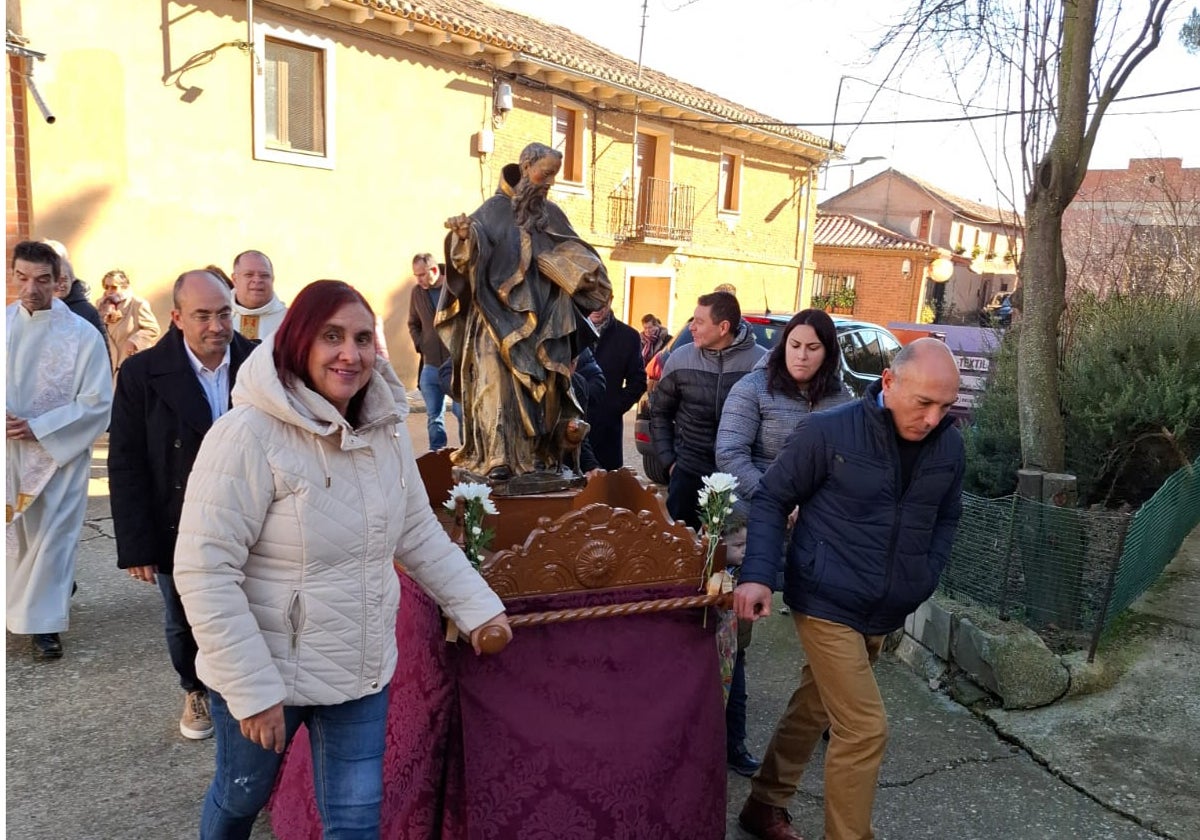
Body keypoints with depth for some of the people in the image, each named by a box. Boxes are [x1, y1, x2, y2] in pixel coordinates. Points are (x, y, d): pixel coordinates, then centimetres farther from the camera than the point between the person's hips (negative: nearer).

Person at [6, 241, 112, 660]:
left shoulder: (82, 335, -11)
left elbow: (97, 403, -12)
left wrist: (37, 428, -18)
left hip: (58, 454, -3)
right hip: (9, 454, 4)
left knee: (51, 538, 4)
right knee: (13, 535, 15)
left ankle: (43, 622, 17)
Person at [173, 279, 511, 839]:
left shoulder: (386, 430, -2)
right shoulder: (248, 436, -22)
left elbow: (418, 534, 9)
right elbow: (204, 572, -22)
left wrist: (476, 605, 5)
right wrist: (253, 687, -22)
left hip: (361, 673, 4)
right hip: (265, 673, -4)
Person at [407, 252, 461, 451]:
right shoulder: (417, 292, 7)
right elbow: (413, 324, 21)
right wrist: (420, 344, 6)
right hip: (430, 365, 4)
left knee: (462, 412, 1)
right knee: (433, 416, 9)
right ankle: (436, 454, 18)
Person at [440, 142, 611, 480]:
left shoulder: (552, 214, 13)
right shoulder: (495, 209, 0)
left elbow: (574, 255, 16)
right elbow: (472, 252, -13)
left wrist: (590, 274, -6)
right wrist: (465, 235, -35)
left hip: (543, 320, 5)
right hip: (500, 316, -5)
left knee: (543, 384, 4)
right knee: (498, 380, -12)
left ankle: (536, 452, 12)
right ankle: (497, 456, -11)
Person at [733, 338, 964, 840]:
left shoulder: (949, 446, -1)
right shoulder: (828, 431, -17)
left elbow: (946, 517, 15)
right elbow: (771, 499, -9)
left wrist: (925, 579, 4)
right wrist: (758, 574, -19)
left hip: (885, 613, 6)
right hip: (828, 603, -6)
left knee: (813, 710, 20)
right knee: (864, 729, -7)